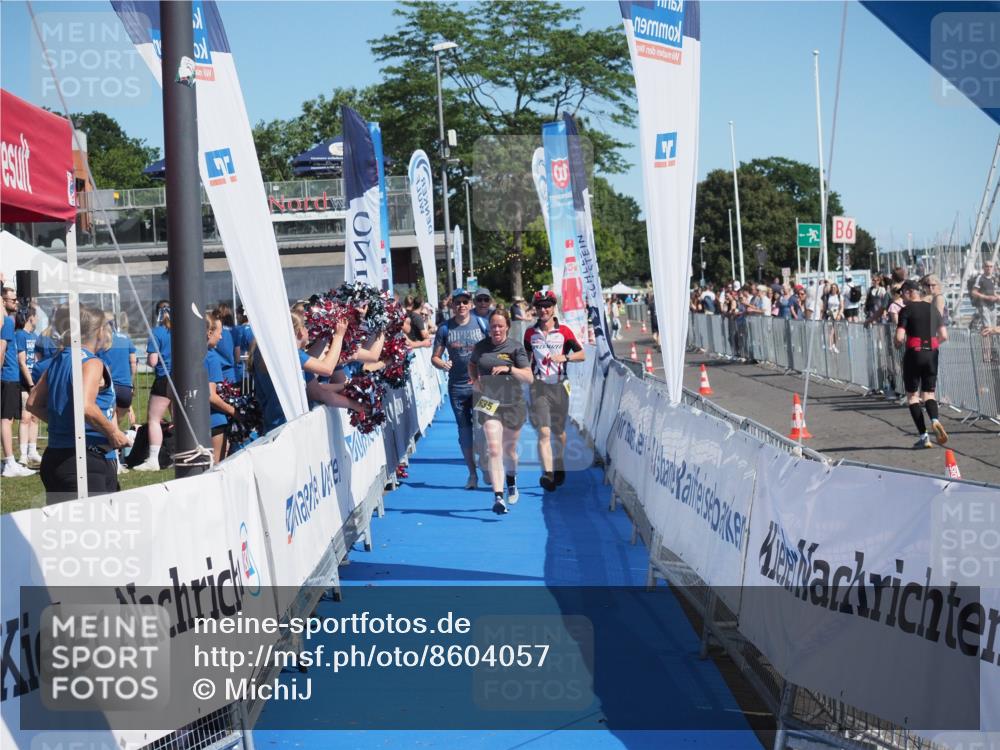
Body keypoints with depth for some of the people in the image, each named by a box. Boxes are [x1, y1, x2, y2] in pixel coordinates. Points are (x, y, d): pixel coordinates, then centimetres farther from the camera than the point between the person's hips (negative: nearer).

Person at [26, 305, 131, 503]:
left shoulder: (57, 361, 13)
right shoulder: (92, 363, -12)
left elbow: (33, 403, 17)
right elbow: (86, 407, -26)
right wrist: (113, 433, -15)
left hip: (53, 457, 9)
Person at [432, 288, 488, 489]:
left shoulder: (480, 323, -1)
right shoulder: (444, 328, 1)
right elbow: (435, 357, 4)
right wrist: (442, 364, -18)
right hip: (457, 387, 1)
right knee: (464, 429, 7)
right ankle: (472, 473, 16)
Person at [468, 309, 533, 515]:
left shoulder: (516, 347, -4)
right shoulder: (480, 347, 3)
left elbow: (529, 377, -8)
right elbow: (472, 363, 25)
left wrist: (509, 368, -22)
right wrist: (474, 380, 5)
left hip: (513, 405, 0)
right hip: (489, 404, 0)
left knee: (509, 449, 15)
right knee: (494, 449, -16)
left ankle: (511, 479, 48)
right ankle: (498, 497, -20)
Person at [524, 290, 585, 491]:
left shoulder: (564, 332, 0)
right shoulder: (530, 333, 5)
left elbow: (582, 355, 1)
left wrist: (565, 357, -16)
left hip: (559, 386, 0)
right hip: (539, 387, 0)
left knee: (559, 431, 12)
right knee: (544, 432, -13)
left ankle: (559, 466, 35)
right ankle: (547, 473, -21)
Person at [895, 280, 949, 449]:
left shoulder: (906, 310, -7)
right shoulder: (933, 309, 10)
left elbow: (899, 338, -14)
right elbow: (944, 336, 10)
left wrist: (898, 344, 7)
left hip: (914, 353, -5)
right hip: (932, 353, 5)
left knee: (912, 395, 6)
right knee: (929, 392, 13)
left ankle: (923, 436, -1)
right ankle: (935, 419, -19)